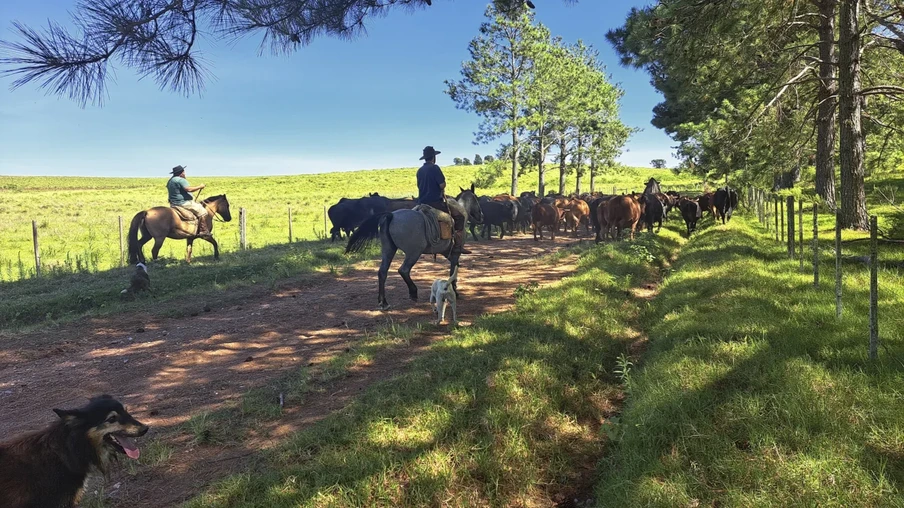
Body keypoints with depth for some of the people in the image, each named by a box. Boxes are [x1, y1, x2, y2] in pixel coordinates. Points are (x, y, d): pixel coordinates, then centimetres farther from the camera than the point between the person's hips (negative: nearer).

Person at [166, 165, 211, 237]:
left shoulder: (170, 181, 17)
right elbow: (189, 189, -28)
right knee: (202, 211, -11)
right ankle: (203, 231, -18)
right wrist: (200, 187, -16)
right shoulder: (181, 180, -16)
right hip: (184, 203, -11)